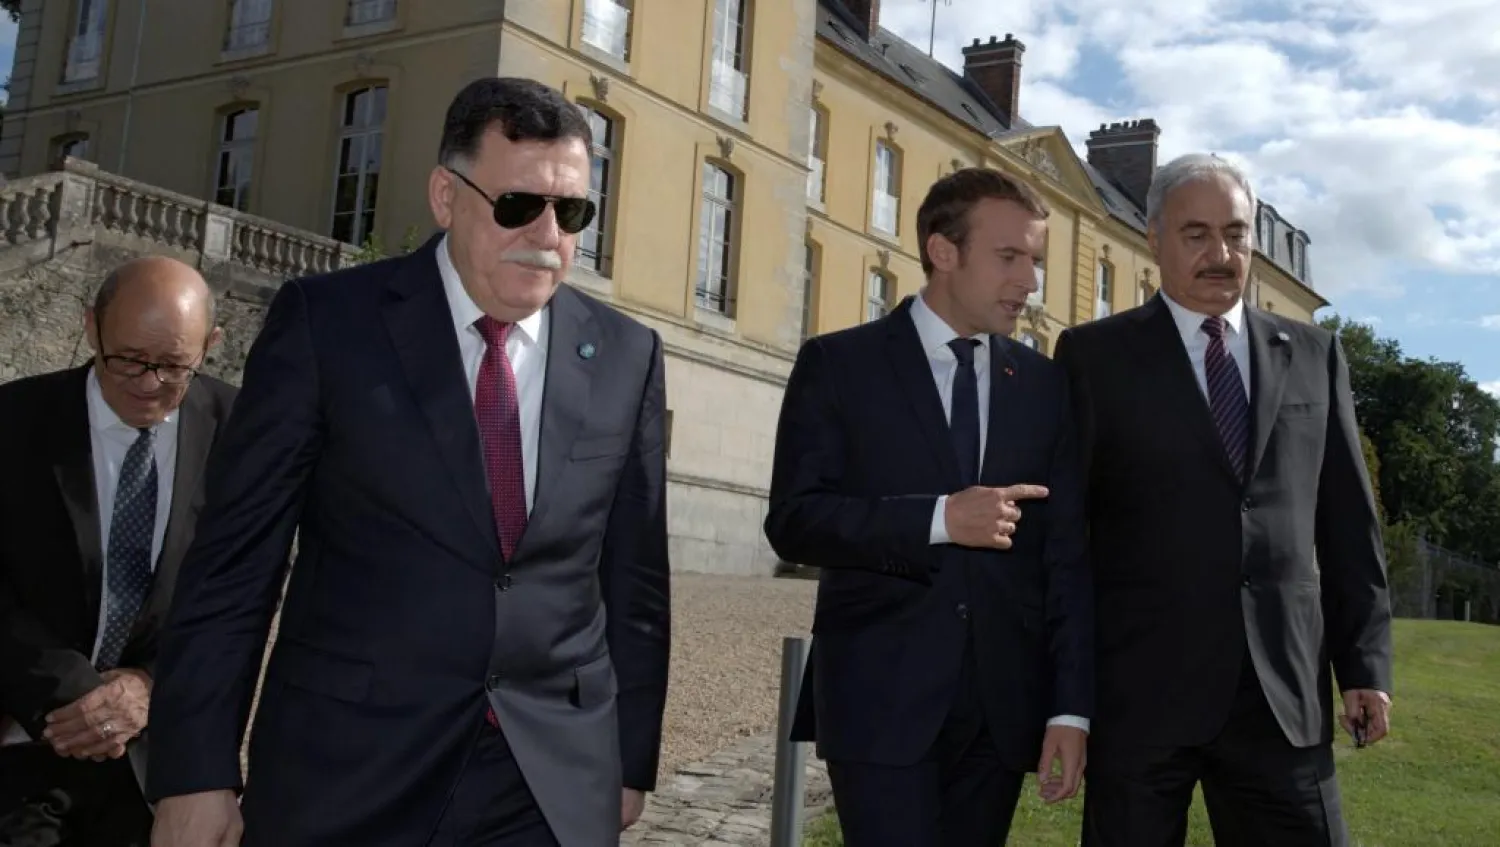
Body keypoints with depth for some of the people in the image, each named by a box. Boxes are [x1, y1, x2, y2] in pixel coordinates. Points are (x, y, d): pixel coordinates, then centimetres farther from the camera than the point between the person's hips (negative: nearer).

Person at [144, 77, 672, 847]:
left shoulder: (627, 357, 3)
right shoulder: (324, 321, -4)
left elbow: (635, 578, 7)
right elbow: (234, 557, -4)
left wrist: (630, 760, 9)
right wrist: (196, 771, -6)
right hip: (344, 771, -1)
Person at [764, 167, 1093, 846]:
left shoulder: (1045, 385, 10)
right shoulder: (838, 364, 1)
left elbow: (1067, 553, 6)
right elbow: (793, 521, -8)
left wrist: (1071, 706, -2)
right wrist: (937, 518, -18)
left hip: (1005, 699, 3)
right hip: (880, 695, -3)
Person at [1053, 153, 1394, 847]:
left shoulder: (1314, 355, 12)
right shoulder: (1095, 355, 2)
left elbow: (1347, 523, 12)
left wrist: (1366, 662, 5)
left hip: (1285, 689, 3)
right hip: (1140, 686, -2)